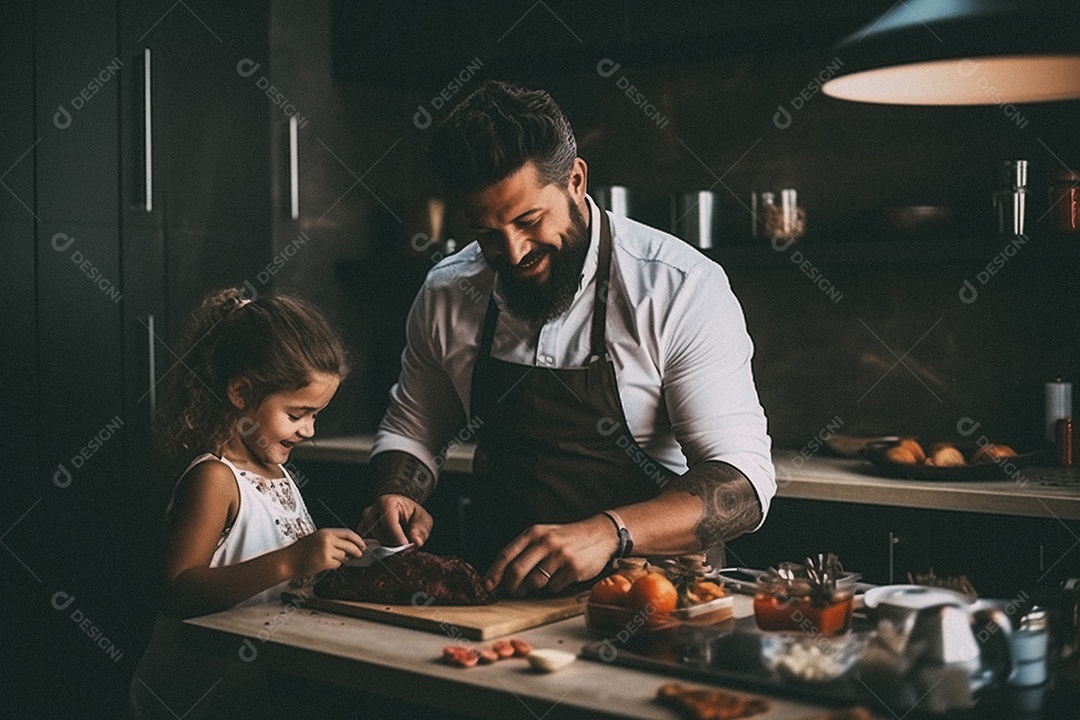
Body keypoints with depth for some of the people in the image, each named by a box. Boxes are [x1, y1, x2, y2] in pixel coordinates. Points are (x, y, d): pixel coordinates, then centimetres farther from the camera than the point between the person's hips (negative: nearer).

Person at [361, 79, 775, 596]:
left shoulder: (680, 288, -13)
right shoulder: (446, 294, 1)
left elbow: (740, 481, -17)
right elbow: (411, 429, 18)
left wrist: (608, 534, -32)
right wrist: (397, 497, -4)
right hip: (494, 589, 1)